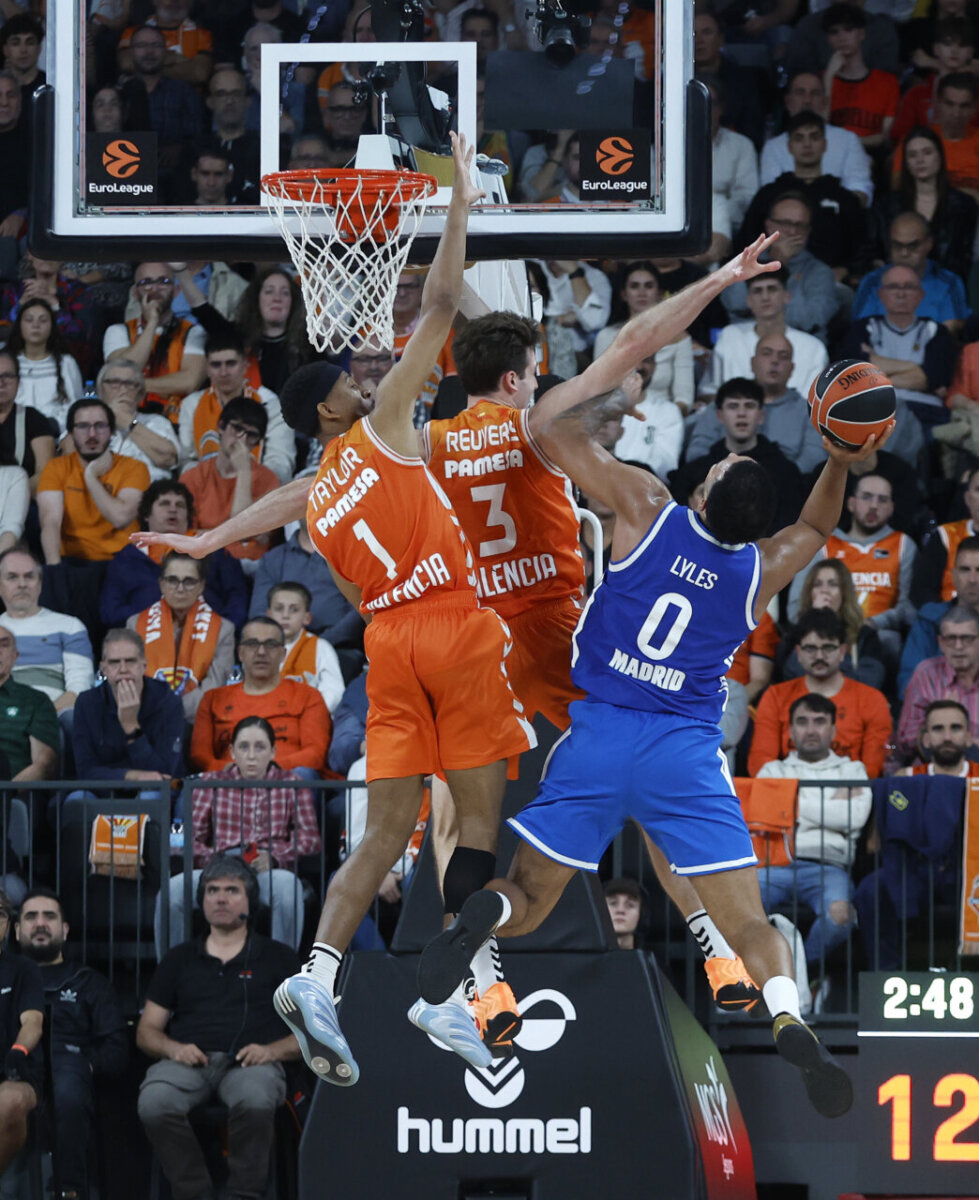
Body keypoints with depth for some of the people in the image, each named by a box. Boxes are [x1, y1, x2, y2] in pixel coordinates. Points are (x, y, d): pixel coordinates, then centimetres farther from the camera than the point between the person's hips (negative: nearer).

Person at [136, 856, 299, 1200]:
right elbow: (146, 1031, 21)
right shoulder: (179, 959, 24)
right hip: (188, 1061, 2)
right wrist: (174, 1049, -3)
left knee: (255, 1100, -40)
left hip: (249, 1062, -2)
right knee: (154, 1103, -34)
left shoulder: (278, 958, 18)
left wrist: (271, 1050, -8)